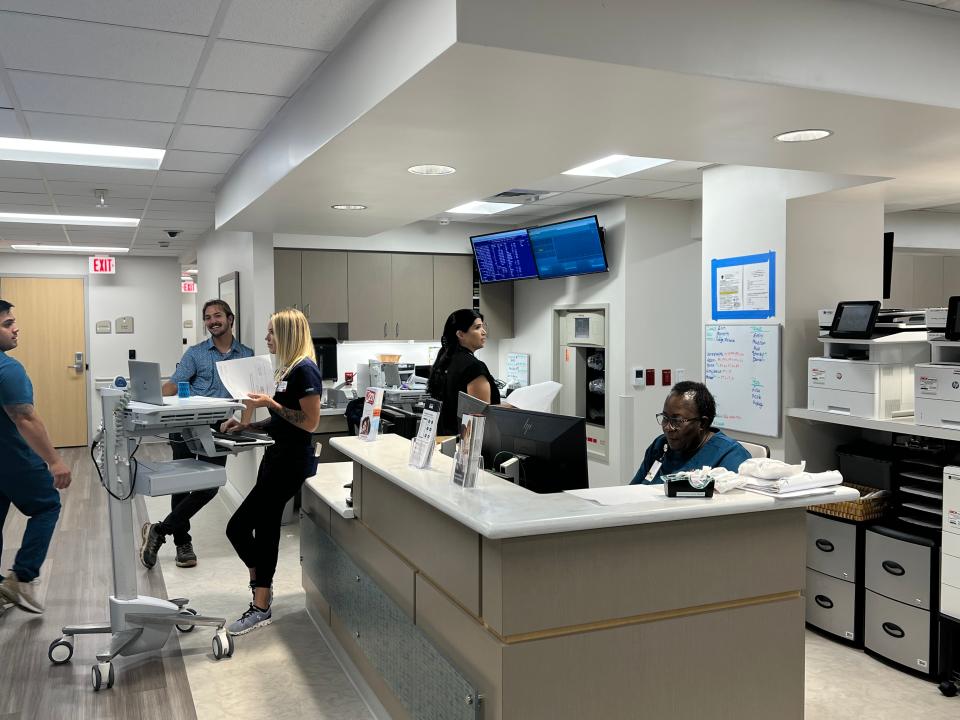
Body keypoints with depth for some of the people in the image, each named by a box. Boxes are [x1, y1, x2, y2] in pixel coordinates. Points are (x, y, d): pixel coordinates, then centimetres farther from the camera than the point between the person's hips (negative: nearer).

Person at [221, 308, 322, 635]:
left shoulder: (305, 370, -16)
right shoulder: (287, 369, 14)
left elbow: (309, 422, -20)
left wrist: (271, 403, -19)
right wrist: (247, 425, 9)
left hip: (291, 462, -10)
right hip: (277, 457, 10)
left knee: (238, 527, -7)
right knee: (265, 528, 11)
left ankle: (261, 607, 6)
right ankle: (262, 600, 25)